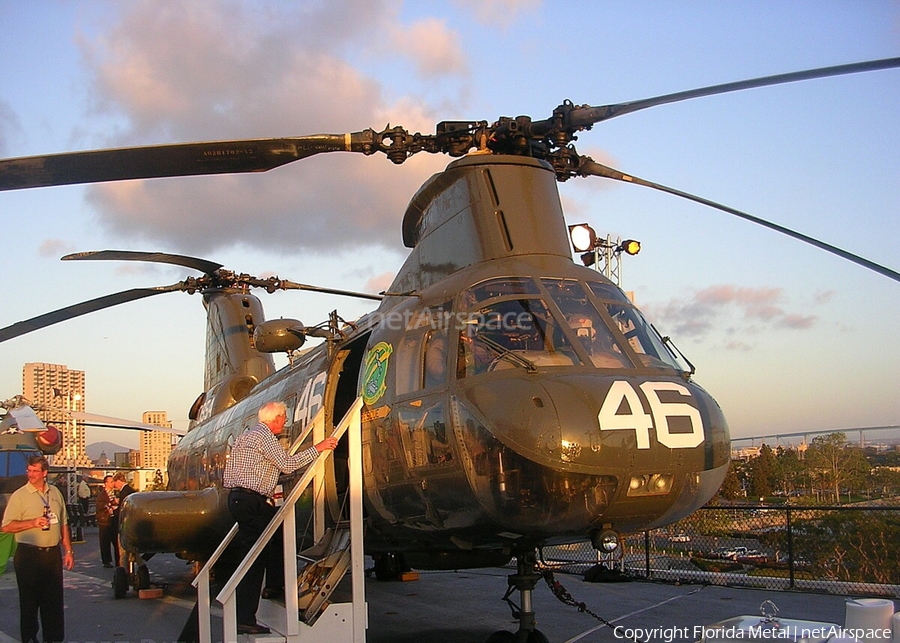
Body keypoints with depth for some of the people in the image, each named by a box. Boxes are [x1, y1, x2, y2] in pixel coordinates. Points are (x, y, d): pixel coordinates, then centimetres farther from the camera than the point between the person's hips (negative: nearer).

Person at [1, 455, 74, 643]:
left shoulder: (55, 493, 9)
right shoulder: (19, 495, -6)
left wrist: (68, 550, 13)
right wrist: (32, 523, -21)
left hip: (53, 554, 4)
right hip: (29, 555, -4)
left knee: (54, 600, 10)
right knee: (30, 601, 3)